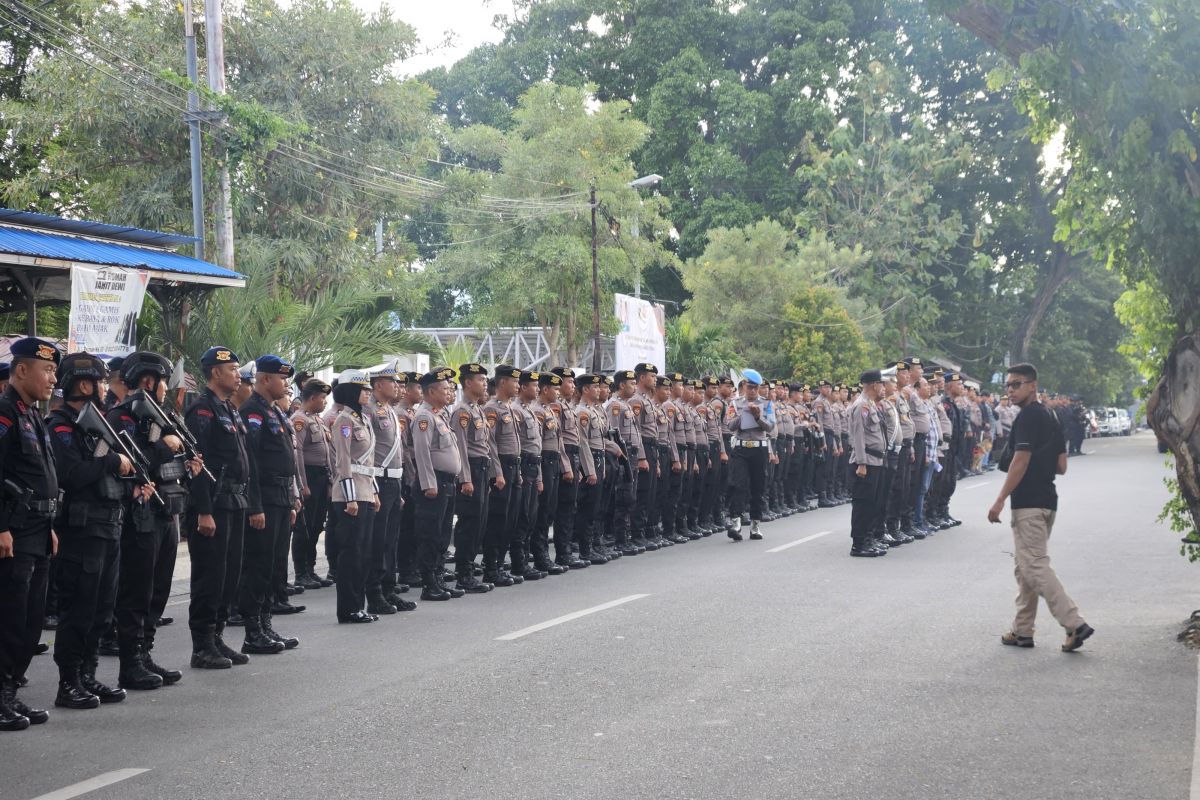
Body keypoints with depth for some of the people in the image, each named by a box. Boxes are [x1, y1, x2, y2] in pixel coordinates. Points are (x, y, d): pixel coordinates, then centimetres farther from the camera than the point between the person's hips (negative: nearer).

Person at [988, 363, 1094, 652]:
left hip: (1029, 503, -10)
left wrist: (1000, 500, -20)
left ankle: (1074, 624, -17)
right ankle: (1023, 631, 16)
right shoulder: (1049, 417, 17)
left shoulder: (1027, 417, -12)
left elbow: (1020, 461, -20)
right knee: (1025, 566, 14)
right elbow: (1061, 465, 17)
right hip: (1047, 501, 10)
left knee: (1034, 566, -11)